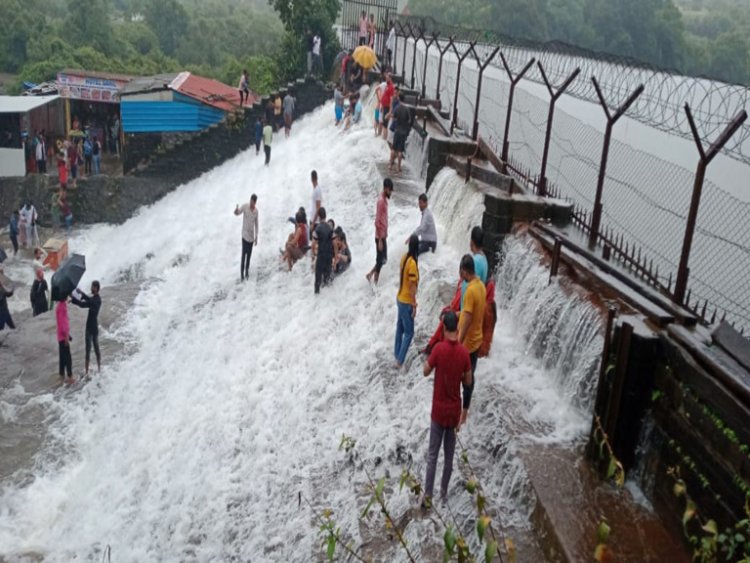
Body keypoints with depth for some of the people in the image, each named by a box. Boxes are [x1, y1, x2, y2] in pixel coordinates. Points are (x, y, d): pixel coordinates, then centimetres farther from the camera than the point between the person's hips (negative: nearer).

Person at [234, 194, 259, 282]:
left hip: (251, 236, 5)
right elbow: (237, 213, -24)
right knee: (243, 255, -6)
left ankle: (246, 274, 24)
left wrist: (256, 236, 13)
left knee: (249, 255, 12)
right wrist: (236, 210, -49)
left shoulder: (256, 210, 4)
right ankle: (242, 276, -2)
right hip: (245, 235, -5)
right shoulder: (245, 206, -9)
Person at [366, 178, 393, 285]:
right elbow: (377, 222, -22)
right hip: (380, 237, -9)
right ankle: (375, 282, 5)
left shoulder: (385, 200, 11)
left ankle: (371, 274, 25)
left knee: (383, 259, 16)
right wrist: (380, 240, -22)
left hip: (383, 236, 9)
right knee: (380, 260, -2)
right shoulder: (381, 201, -19)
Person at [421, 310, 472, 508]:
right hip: (454, 411, 2)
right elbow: (468, 382, 0)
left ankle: (428, 495, 5)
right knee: (449, 455, 16)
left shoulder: (439, 349, -17)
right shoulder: (464, 352, -9)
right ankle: (444, 490, 27)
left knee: (432, 455, 5)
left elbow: (425, 372, -5)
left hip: (439, 410, -2)